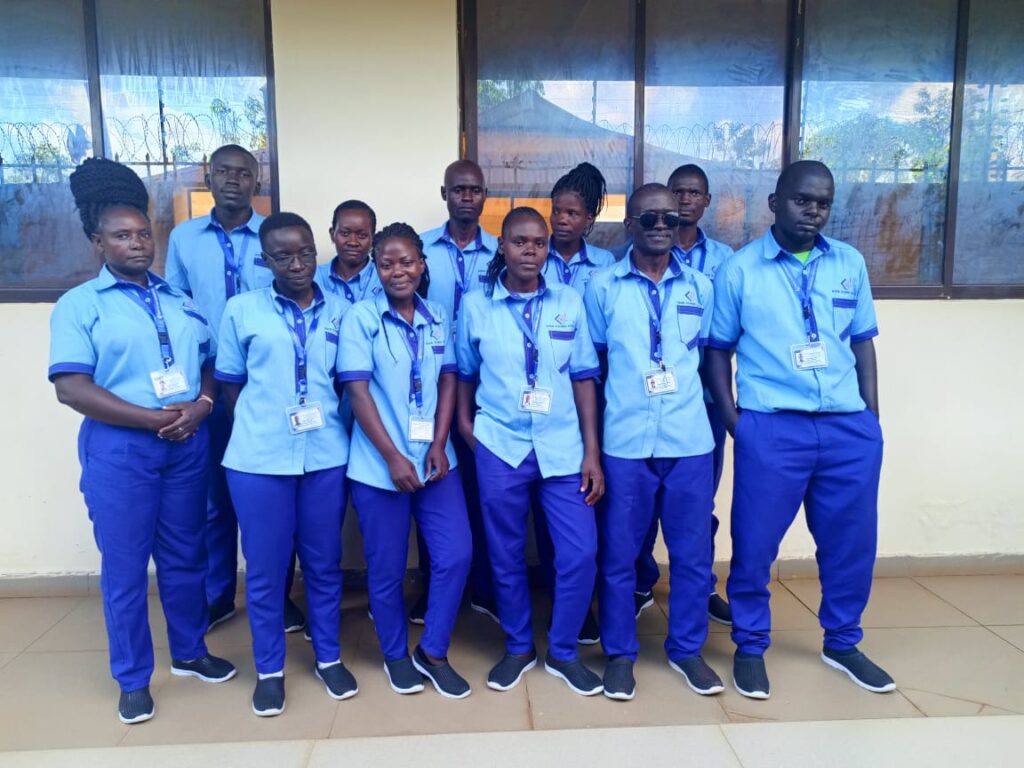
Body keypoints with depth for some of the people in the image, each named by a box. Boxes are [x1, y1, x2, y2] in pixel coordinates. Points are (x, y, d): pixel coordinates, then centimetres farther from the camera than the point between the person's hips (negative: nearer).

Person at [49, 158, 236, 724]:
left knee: (186, 555, 15)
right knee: (124, 566, 7)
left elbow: (211, 364, 13)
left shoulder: (180, 301, 12)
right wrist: (155, 419, -17)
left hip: (188, 444, 4)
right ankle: (133, 679, 24)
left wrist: (202, 404, -9)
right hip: (119, 450, -4)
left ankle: (189, 652, 34)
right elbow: (71, 388, -12)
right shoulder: (80, 305, -3)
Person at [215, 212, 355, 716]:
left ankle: (328, 657, 31)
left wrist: (330, 427, 0)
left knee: (324, 561, 12)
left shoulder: (340, 312, 4)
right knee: (265, 566, 9)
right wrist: (256, 431, 3)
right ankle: (269, 669, 27)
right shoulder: (241, 310, 0)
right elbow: (230, 385, 6)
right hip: (259, 459, -1)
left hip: (326, 456, 1)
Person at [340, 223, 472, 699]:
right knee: (387, 569, 8)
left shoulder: (438, 318, 7)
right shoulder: (360, 318, -6)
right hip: (379, 466, -3)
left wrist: (439, 445, -7)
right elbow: (358, 393, -11)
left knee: (456, 553, 0)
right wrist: (393, 457, -15)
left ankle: (433, 652, 21)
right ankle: (396, 655, 31)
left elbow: (448, 382, 5)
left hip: (434, 459, 4)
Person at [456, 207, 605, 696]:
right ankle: (518, 648, 32)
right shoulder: (475, 305, 0)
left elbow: (583, 379, 2)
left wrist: (592, 452, -2)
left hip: (563, 448, 1)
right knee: (506, 556, 11)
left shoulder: (570, 303, 3)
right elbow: (464, 376, 9)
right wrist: (467, 431, 2)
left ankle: (563, 652, 22)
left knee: (580, 553, -1)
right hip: (500, 448, 0)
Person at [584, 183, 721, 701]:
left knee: (693, 552, 11)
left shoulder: (701, 287, 7)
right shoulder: (602, 287, 0)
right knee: (618, 554, 8)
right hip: (624, 442, -2)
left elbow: (707, 354, 15)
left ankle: (686, 649, 31)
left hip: (690, 440, 3)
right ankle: (619, 653, 26)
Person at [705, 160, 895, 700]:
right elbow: (718, 350, 3)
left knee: (852, 541, 14)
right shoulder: (739, 269, 0)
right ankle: (750, 647, 27)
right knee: (755, 544, 5)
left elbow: (863, 342, 14)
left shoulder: (850, 264, 9)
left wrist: (872, 414, 8)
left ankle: (842, 643, 36)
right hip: (771, 429, -3)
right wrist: (732, 420, -4)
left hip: (850, 427, 4)